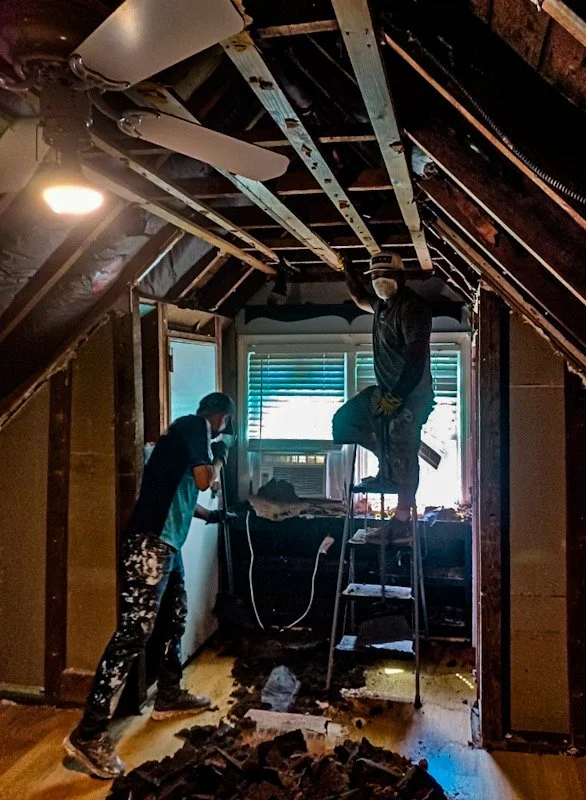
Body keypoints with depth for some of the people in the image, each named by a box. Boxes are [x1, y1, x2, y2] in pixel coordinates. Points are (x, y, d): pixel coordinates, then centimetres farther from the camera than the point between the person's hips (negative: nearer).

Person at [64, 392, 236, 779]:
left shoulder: (190, 432, 23)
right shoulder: (195, 425, -5)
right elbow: (203, 481, -14)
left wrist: (210, 515, 46)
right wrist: (218, 458, 7)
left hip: (167, 542, 11)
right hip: (150, 542, -11)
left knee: (175, 619, 21)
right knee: (135, 630, -11)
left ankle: (169, 696, 37)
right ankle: (89, 735, -9)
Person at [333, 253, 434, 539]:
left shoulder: (412, 307, -18)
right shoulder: (383, 304, 10)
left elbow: (416, 355, -25)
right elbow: (361, 299, 36)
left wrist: (396, 397, -25)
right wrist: (347, 271, 29)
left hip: (410, 394, -10)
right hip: (386, 389, 10)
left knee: (402, 455, -5)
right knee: (345, 419, 11)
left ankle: (401, 521, 5)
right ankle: (387, 474, 17)